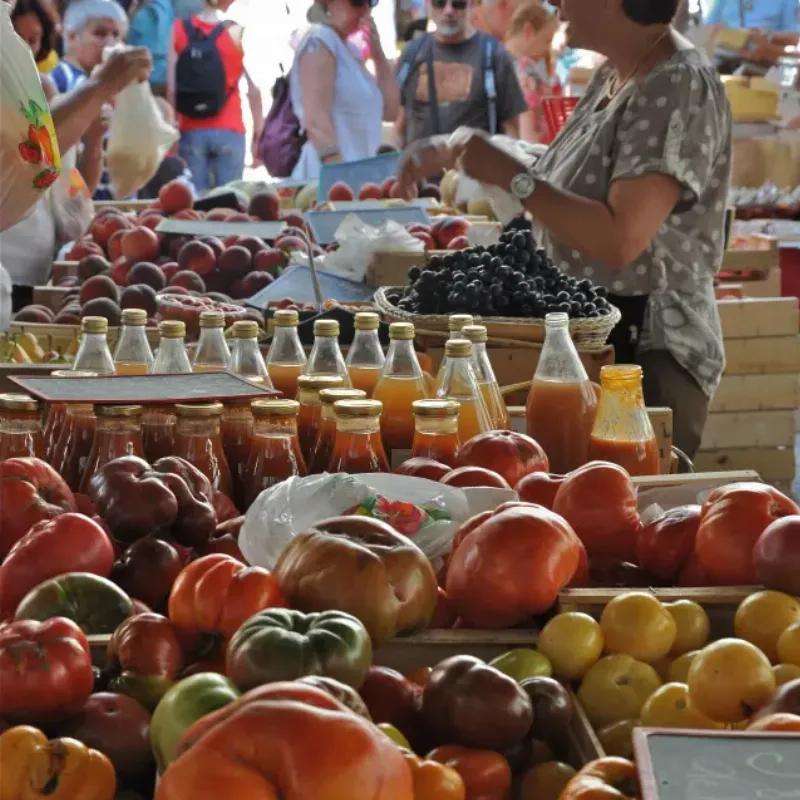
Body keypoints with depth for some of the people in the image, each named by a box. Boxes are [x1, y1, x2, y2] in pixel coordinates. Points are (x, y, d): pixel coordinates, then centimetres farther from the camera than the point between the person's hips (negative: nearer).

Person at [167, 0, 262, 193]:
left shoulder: (178, 29, 2)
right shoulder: (236, 32, -3)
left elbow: (171, 88, -1)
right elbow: (253, 90, -4)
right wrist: (258, 134, 3)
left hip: (190, 131, 2)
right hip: (228, 131, -2)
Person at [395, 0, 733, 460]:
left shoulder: (679, 89, -19)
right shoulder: (614, 77, 9)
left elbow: (620, 239, -26)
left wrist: (510, 175, -18)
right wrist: (458, 151, 8)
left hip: (648, 358, -9)